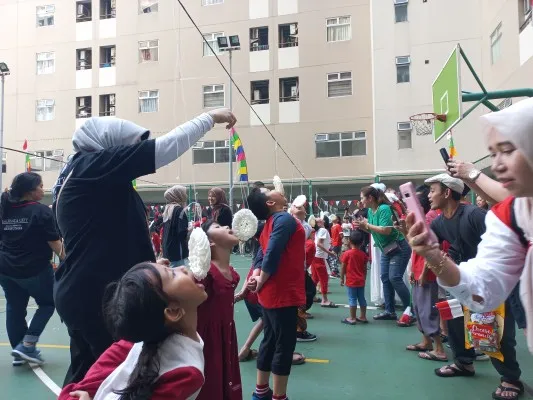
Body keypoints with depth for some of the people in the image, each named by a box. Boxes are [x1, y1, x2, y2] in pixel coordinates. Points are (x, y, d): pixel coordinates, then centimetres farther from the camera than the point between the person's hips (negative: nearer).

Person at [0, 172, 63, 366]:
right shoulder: (41, 211, -14)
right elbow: (54, 242, -14)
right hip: (35, 270, -6)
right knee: (48, 303, 12)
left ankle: (19, 352, 21)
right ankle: (27, 345, 5)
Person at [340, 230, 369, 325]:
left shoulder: (347, 253, -10)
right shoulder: (363, 254, 1)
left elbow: (343, 267, -8)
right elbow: (365, 269, 7)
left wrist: (342, 279, 3)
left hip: (351, 281, -4)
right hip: (361, 281, 4)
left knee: (352, 299, 1)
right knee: (362, 298, 13)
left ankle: (352, 318, 6)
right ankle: (363, 317, 22)